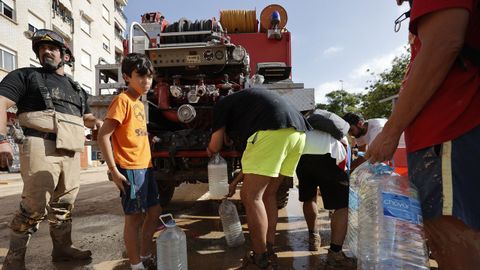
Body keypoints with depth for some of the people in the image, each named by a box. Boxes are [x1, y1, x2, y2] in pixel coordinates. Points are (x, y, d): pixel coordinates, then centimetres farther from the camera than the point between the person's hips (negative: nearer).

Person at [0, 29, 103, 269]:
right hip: (42, 148, -5)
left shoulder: (75, 88, 24)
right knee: (34, 207, -6)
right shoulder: (26, 76, 7)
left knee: (64, 205, 12)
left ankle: (63, 248, 24)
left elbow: (86, 116, 32)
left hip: (71, 152, 6)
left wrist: (96, 122, 7)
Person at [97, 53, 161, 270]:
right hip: (130, 170, -9)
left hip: (145, 168, 9)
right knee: (134, 217, 2)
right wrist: (114, 170, -18)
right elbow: (103, 136, -16)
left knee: (154, 212, 15)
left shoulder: (140, 104, 15)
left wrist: (149, 159, 16)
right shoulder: (122, 100, -10)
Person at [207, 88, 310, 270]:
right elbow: (257, 159, 41)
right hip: (297, 132, 9)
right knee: (267, 194, 17)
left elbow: (215, 146, 16)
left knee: (251, 196, -2)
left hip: (273, 130, -9)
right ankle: (269, 253, 24)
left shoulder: (222, 105, 18)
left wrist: (209, 151, 41)